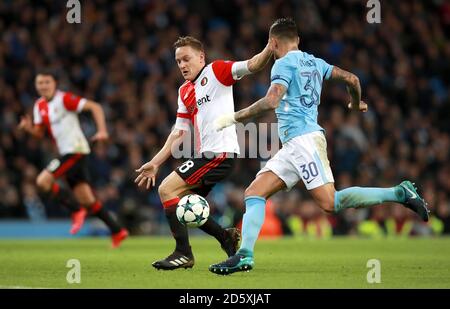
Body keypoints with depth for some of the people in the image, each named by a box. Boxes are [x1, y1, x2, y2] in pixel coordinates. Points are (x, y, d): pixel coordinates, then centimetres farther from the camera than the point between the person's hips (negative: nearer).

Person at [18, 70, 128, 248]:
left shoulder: (64, 99, -10)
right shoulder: (39, 106, 13)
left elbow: (94, 107, -13)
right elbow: (40, 133, 15)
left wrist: (102, 131, -24)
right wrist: (29, 127, -7)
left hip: (75, 150, -8)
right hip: (66, 153, 8)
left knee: (43, 181, -17)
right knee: (86, 199, 7)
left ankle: (76, 210, -7)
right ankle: (117, 231, 12)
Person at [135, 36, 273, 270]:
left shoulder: (216, 71, -1)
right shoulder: (184, 92, 19)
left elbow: (252, 66, -14)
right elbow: (179, 132, 21)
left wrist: (269, 48, -33)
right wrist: (155, 163, 17)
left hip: (220, 152, -9)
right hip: (205, 154, 9)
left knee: (167, 189, -14)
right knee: (182, 206, 10)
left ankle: (183, 254, -11)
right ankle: (226, 237, 19)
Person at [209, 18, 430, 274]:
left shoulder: (285, 64, -5)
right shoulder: (314, 62, 19)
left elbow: (271, 101, -19)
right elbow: (351, 79, 19)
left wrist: (234, 117, -12)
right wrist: (356, 104, 39)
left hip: (303, 139, -10)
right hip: (293, 147, 10)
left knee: (330, 203, -16)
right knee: (254, 193, 3)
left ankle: (400, 193, -13)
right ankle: (245, 255, -8)